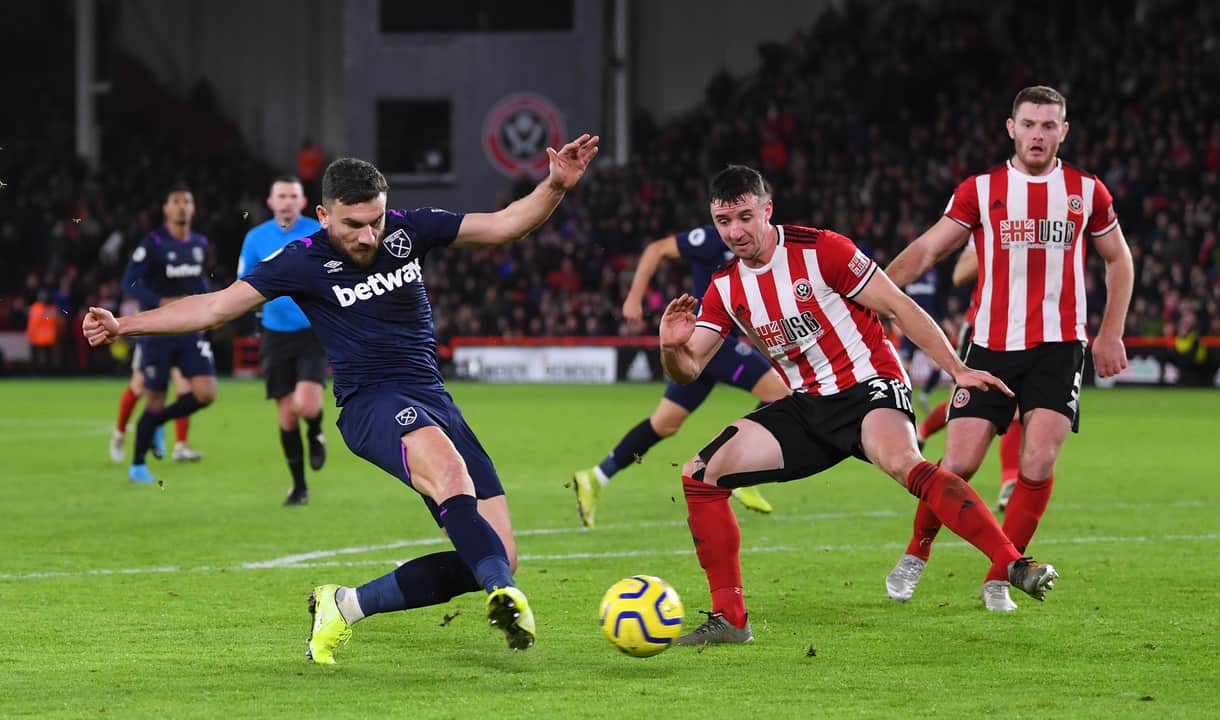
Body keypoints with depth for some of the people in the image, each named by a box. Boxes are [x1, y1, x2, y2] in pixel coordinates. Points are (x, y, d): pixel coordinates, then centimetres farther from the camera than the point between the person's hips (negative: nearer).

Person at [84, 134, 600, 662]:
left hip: (434, 401, 6)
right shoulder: (304, 262, -2)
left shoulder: (407, 230, 8)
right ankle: (505, 596, -55)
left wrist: (555, 186, -5)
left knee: (498, 556, -5)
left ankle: (346, 606, 5)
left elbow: (504, 225, 11)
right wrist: (125, 325, -7)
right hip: (373, 402, -6)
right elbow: (216, 306, -1)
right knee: (448, 468, -41)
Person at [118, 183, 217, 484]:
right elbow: (129, 283, -15)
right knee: (154, 401, 1)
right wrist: (161, 302, -28)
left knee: (206, 393, -12)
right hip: (158, 333, -5)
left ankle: (157, 421, 15)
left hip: (190, 332, 5)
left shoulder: (200, 244, 7)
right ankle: (137, 466, 19)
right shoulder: (153, 244, -10)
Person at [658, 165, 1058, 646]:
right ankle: (729, 619, 2)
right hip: (807, 408, 7)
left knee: (902, 462, -39)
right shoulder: (725, 287, 4)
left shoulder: (819, 250, -12)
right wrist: (671, 347, -21)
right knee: (699, 476, -4)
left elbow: (897, 307, -9)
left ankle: (1013, 564, -43)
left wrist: (957, 369, -12)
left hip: (869, 387, -6)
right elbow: (688, 370, 4)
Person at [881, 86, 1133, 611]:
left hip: (1058, 346, 1)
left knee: (1039, 463, -12)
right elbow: (927, 249, 1)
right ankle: (916, 552, 20)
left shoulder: (1087, 191, 6)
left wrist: (1110, 332, 11)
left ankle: (999, 579, 1)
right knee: (958, 464, -6)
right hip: (990, 346, -1)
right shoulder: (981, 190, 2)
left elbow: (1118, 259, 18)